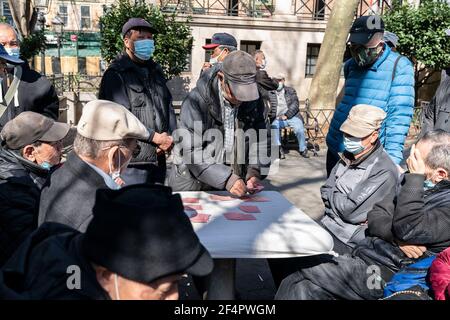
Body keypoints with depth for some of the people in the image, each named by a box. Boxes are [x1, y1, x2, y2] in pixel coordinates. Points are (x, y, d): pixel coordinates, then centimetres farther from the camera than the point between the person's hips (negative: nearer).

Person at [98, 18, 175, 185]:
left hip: (159, 158, 7)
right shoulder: (116, 75, -6)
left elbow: (169, 106, 15)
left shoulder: (156, 71, 18)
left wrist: (169, 137, -2)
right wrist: (155, 137, -15)